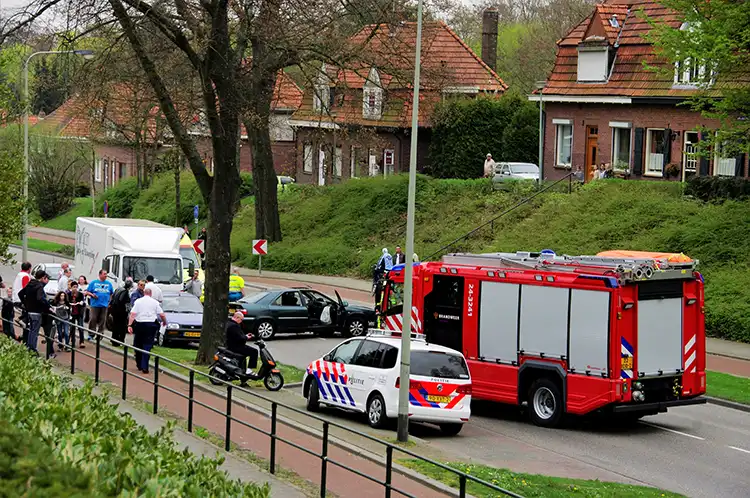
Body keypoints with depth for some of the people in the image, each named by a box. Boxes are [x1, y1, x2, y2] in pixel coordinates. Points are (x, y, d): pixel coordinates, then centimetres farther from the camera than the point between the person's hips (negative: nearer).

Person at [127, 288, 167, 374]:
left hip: (139, 324, 1)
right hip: (151, 324, -1)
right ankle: (144, 367, -12)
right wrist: (165, 322, 20)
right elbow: (162, 314, 1)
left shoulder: (138, 301, 3)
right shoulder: (155, 302, 3)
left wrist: (129, 325, -10)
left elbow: (133, 314, -6)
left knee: (138, 345, 15)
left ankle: (139, 365, 22)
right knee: (147, 346, -2)